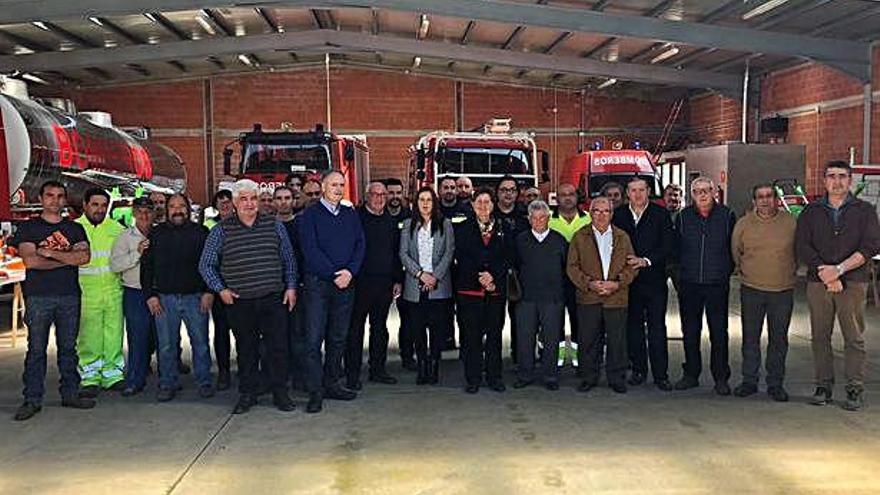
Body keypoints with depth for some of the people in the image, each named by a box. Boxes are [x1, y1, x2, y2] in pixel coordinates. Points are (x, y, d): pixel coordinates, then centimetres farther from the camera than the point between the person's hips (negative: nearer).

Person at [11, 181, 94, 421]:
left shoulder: (75, 228, 12)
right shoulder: (28, 228, 5)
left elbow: (85, 257, -4)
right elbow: (30, 260, -9)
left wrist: (50, 252, -10)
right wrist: (68, 258, -7)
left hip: (69, 296, 3)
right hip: (38, 296, -2)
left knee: (68, 347, 8)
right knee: (36, 349, 0)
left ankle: (70, 394, 16)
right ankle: (32, 400, 6)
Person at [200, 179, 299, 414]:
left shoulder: (275, 226, 6)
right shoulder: (221, 231, 2)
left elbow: (289, 259, 12)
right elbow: (206, 265, 8)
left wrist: (291, 287, 5)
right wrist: (220, 289, 0)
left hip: (273, 299, 0)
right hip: (239, 302, 0)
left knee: (278, 347, 2)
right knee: (246, 350, 9)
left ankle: (280, 393, 15)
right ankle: (247, 394, 21)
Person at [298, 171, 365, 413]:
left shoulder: (350, 214, 13)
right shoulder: (311, 214, 0)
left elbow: (360, 245, 6)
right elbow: (310, 250, -9)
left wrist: (350, 271, -10)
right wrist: (334, 274, -14)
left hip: (345, 284, 4)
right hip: (317, 284, -4)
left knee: (338, 338, 10)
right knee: (314, 339, -5)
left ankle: (332, 384, 20)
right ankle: (315, 392, 0)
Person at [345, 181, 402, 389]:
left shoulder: (390, 221, 13)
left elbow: (396, 252, 16)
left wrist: (398, 280, 12)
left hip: (385, 283, 5)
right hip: (361, 281, -5)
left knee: (380, 327, 12)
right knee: (356, 328, 1)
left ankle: (378, 369, 22)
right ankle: (352, 374, 7)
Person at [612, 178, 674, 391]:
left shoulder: (661, 214, 1)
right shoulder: (618, 215, 8)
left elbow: (667, 246, -5)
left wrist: (646, 260, -16)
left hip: (655, 279, -2)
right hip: (629, 280, 2)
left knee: (657, 329, -2)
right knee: (633, 327, 8)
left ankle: (660, 375, 5)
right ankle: (638, 370, 19)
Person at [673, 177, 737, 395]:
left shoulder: (726, 216, 2)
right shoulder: (683, 217, 6)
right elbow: (676, 248, 13)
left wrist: (726, 271, 3)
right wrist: (681, 270, 7)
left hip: (717, 284, -2)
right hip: (689, 284, 2)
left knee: (719, 333, -1)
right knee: (690, 332, 8)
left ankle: (721, 378, 9)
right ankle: (691, 375, 19)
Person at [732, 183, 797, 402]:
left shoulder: (790, 222, 0)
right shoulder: (743, 224, 1)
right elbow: (735, 252, 13)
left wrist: (790, 273, 12)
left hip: (783, 290, 0)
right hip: (751, 289, 0)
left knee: (779, 339, 6)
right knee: (750, 338, 6)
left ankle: (775, 384, 16)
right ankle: (749, 381, 17)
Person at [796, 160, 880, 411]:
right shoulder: (811, 212, 11)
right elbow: (802, 246, 1)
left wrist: (839, 269, -14)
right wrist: (824, 272, -12)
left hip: (854, 282, -1)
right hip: (818, 283, 2)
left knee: (854, 338, 0)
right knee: (820, 336, 5)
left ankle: (855, 390, 7)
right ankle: (823, 386, 14)